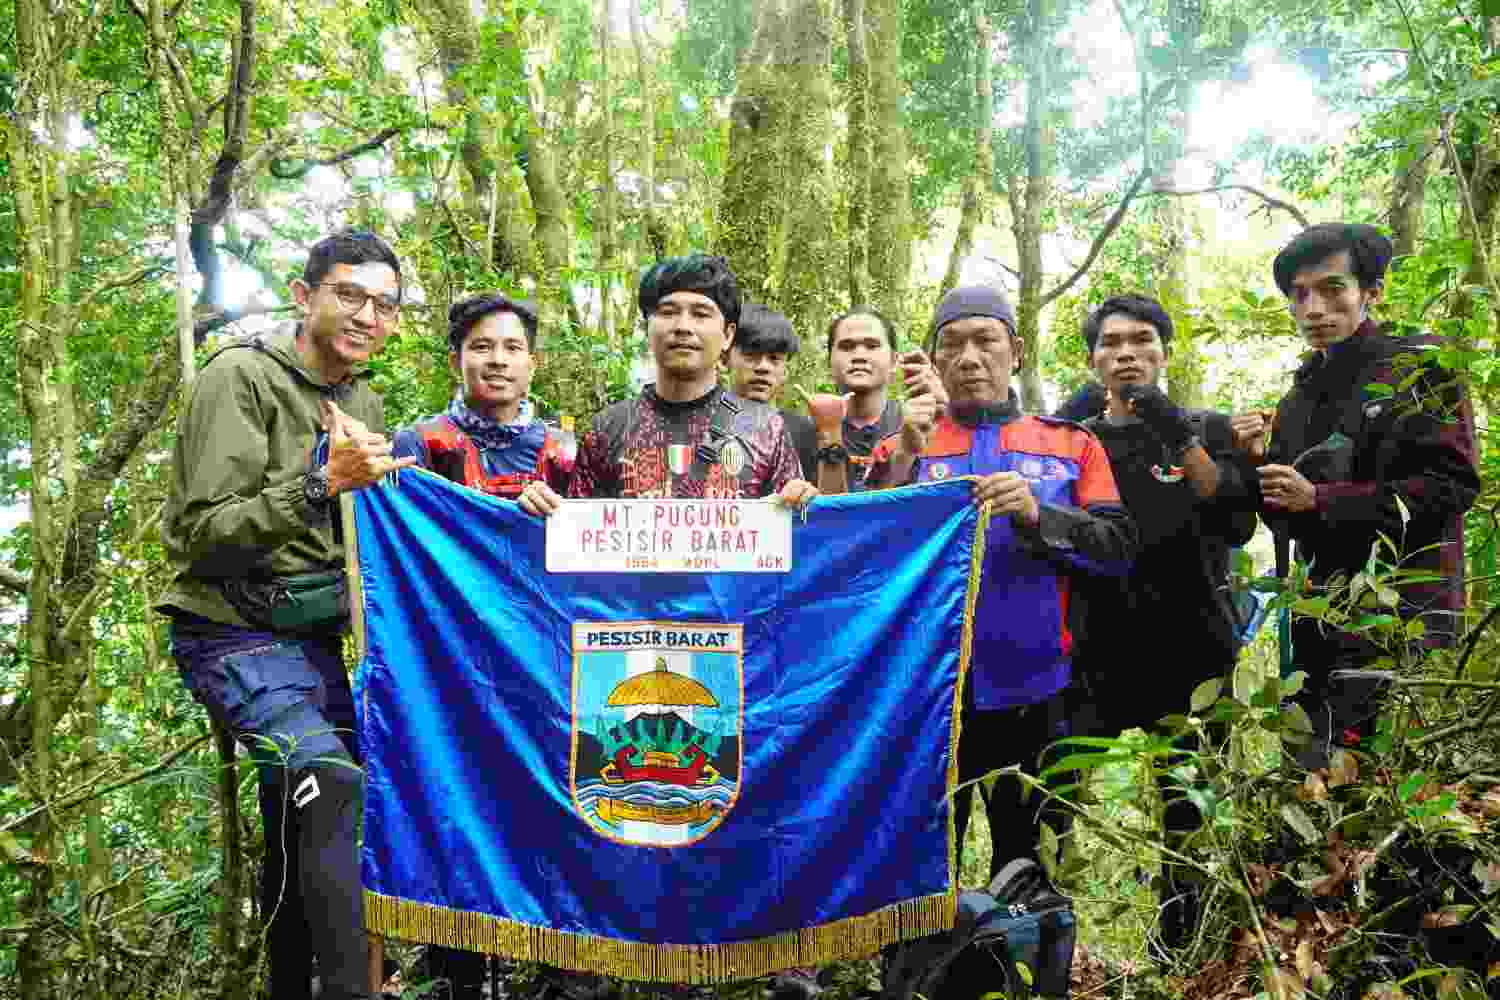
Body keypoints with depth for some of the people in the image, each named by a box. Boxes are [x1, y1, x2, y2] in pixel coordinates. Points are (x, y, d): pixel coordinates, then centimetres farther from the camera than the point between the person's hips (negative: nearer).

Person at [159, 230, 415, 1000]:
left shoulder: (364, 402, 11)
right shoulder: (241, 377, -12)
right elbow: (202, 534, -20)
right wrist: (322, 483, -28)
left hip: (313, 636, 7)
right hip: (235, 634, -7)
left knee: (301, 829, 13)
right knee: (333, 783, -24)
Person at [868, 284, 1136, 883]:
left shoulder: (1072, 446, 9)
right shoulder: (900, 452, 9)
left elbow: (1119, 548, 0)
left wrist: (1038, 515, -16)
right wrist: (905, 460, -13)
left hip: (1032, 691, 1)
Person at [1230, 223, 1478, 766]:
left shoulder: (1420, 370, -3)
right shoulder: (1298, 401, 16)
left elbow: (1451, 486, -14)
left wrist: (1319, 500, -16)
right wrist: (1258, 465, -2)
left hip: (1401, 616, -7)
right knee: (1312, 778, 11)